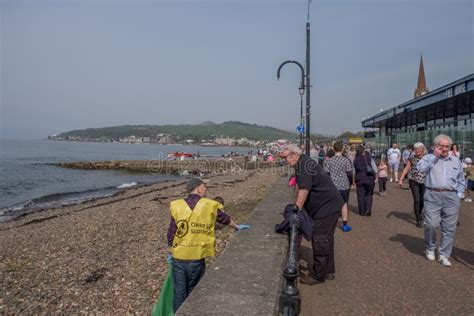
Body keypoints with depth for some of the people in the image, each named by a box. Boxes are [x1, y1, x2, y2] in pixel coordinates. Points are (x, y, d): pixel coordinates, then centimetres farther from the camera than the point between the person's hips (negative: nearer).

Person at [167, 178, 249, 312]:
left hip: (178, 257, 1)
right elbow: (225, 219, 14)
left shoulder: (177, 206, -3)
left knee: (179, 292, 14)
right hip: (197, 258, -1)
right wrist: (237, 227, 34)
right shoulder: (210, 206, -5)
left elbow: (171, 234, 1)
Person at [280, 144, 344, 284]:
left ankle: (318, 276, 8)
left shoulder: (302, 164, -20)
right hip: (331, 205, 11)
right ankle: (328, 271, 32)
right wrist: (295, 207, 8)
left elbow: (303, 190, -28)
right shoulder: (305, 162, 12)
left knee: (319, 240, -3)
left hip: (326, 207, -11)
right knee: (326, 239, 19)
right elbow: (300, 188, 13)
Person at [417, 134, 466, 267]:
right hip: (433, 196, -3)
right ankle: (430, 249, 18)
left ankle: (444, 255, 14)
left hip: (451, 197, 3)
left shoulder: (456, 161, 15)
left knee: (449, 228, 3)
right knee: (430, 225, -6)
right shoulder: (429, 158, 6)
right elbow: (420, 168, -15)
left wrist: (458, 195, 7)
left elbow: (461, 181, 19)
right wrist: (434, 155, -11)